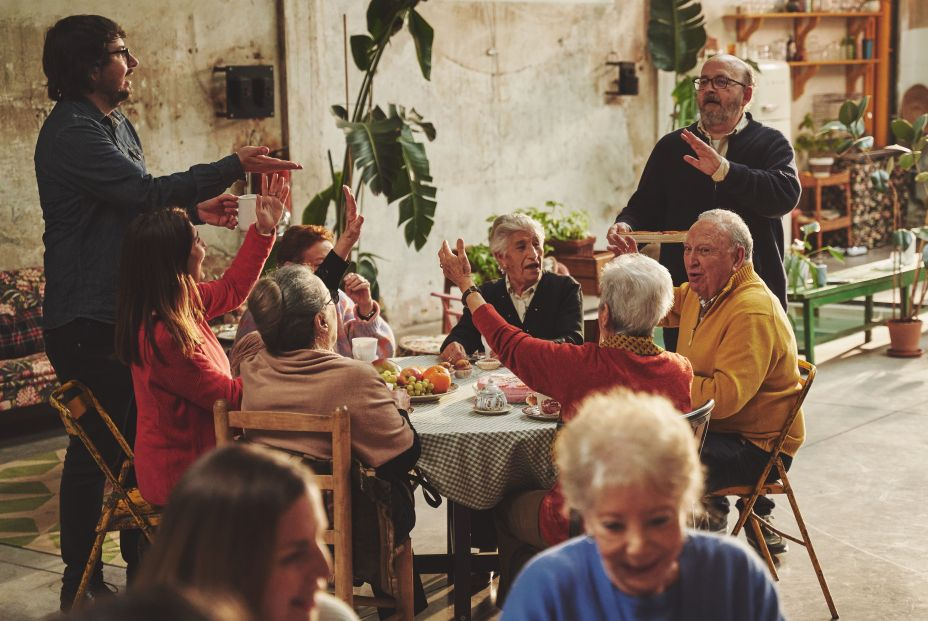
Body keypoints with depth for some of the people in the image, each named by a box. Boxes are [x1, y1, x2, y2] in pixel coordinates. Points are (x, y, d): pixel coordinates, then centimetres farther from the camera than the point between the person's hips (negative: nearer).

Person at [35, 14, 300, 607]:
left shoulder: (118, 125, 16)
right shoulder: (73, 131, -16)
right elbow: (145, 192, -25)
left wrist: (193, 210, 6)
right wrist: (235, 166, -24)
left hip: (127, 309, 10)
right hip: (88, 319, -10)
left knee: (140, 442, 15)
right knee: (95, 450, -3)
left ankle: (143, 572, 27)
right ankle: (81, 584, 10)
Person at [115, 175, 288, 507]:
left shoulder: (183, 305, 0)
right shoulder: (164, 337, -28)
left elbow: (232, 289, 19)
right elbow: (230, 397, -20)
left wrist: (264, 229, 16)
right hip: (181, 476, -9)